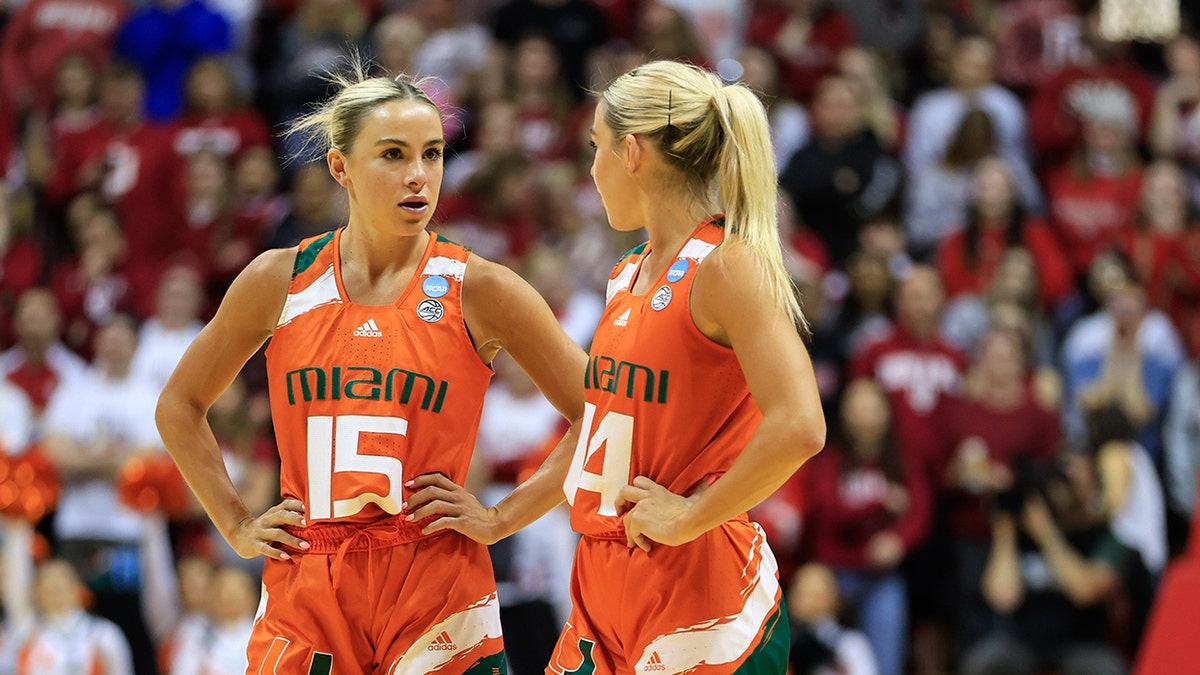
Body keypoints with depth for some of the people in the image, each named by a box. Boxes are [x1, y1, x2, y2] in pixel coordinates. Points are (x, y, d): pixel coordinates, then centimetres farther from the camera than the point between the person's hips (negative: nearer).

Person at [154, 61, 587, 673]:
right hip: (304, 593, 2)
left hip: (436, 595, -2)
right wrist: (236, 525, 10)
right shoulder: (280, 281, 4)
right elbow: (180, 405, 18)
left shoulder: (477, 291, -2)